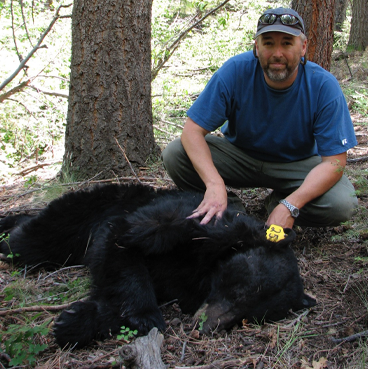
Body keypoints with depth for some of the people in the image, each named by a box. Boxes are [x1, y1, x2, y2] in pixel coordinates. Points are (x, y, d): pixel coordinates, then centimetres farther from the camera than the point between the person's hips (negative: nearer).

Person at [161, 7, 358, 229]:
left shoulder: (324, 86, -22)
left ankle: (277, 203, 1)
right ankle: (218, 211, 1)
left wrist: (290, 206, -37)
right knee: (175, 154, -24)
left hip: (297, 163, 0)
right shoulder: (235, 71, -21)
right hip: (239, 154, 1)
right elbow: (193, 129, -22)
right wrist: (214, 183, -40)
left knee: (341, 204, -29)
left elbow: (334, 161, -22)